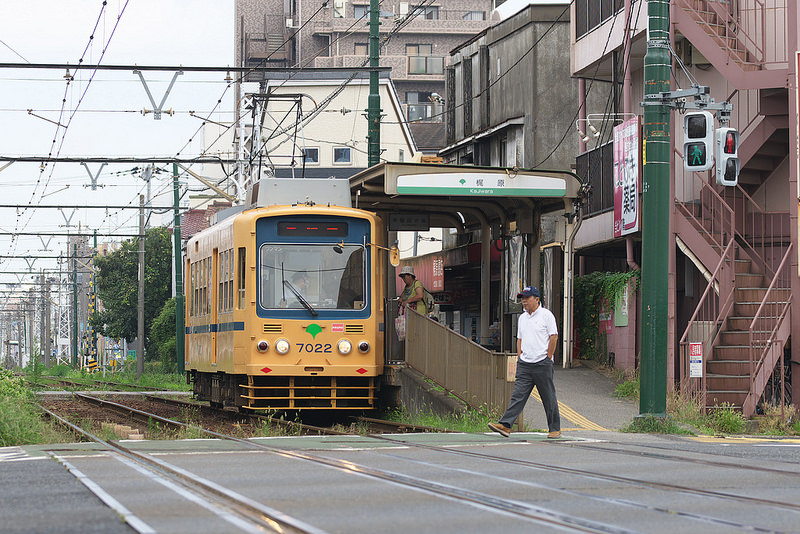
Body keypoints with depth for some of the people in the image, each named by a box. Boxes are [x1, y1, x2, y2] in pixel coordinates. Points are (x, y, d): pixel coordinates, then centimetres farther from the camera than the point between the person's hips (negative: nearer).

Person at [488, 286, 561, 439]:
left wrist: (547, 359, -9)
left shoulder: (546, 315, -4)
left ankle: (555, 429, 9)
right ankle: (505, 425, -12)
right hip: (524, 364, 6)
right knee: (518, 395, -3)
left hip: (542, 363, -6)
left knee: (549, 398, 1)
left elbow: (553, 338, -7)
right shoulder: (522, 317, 16)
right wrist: (520, 357, 10)